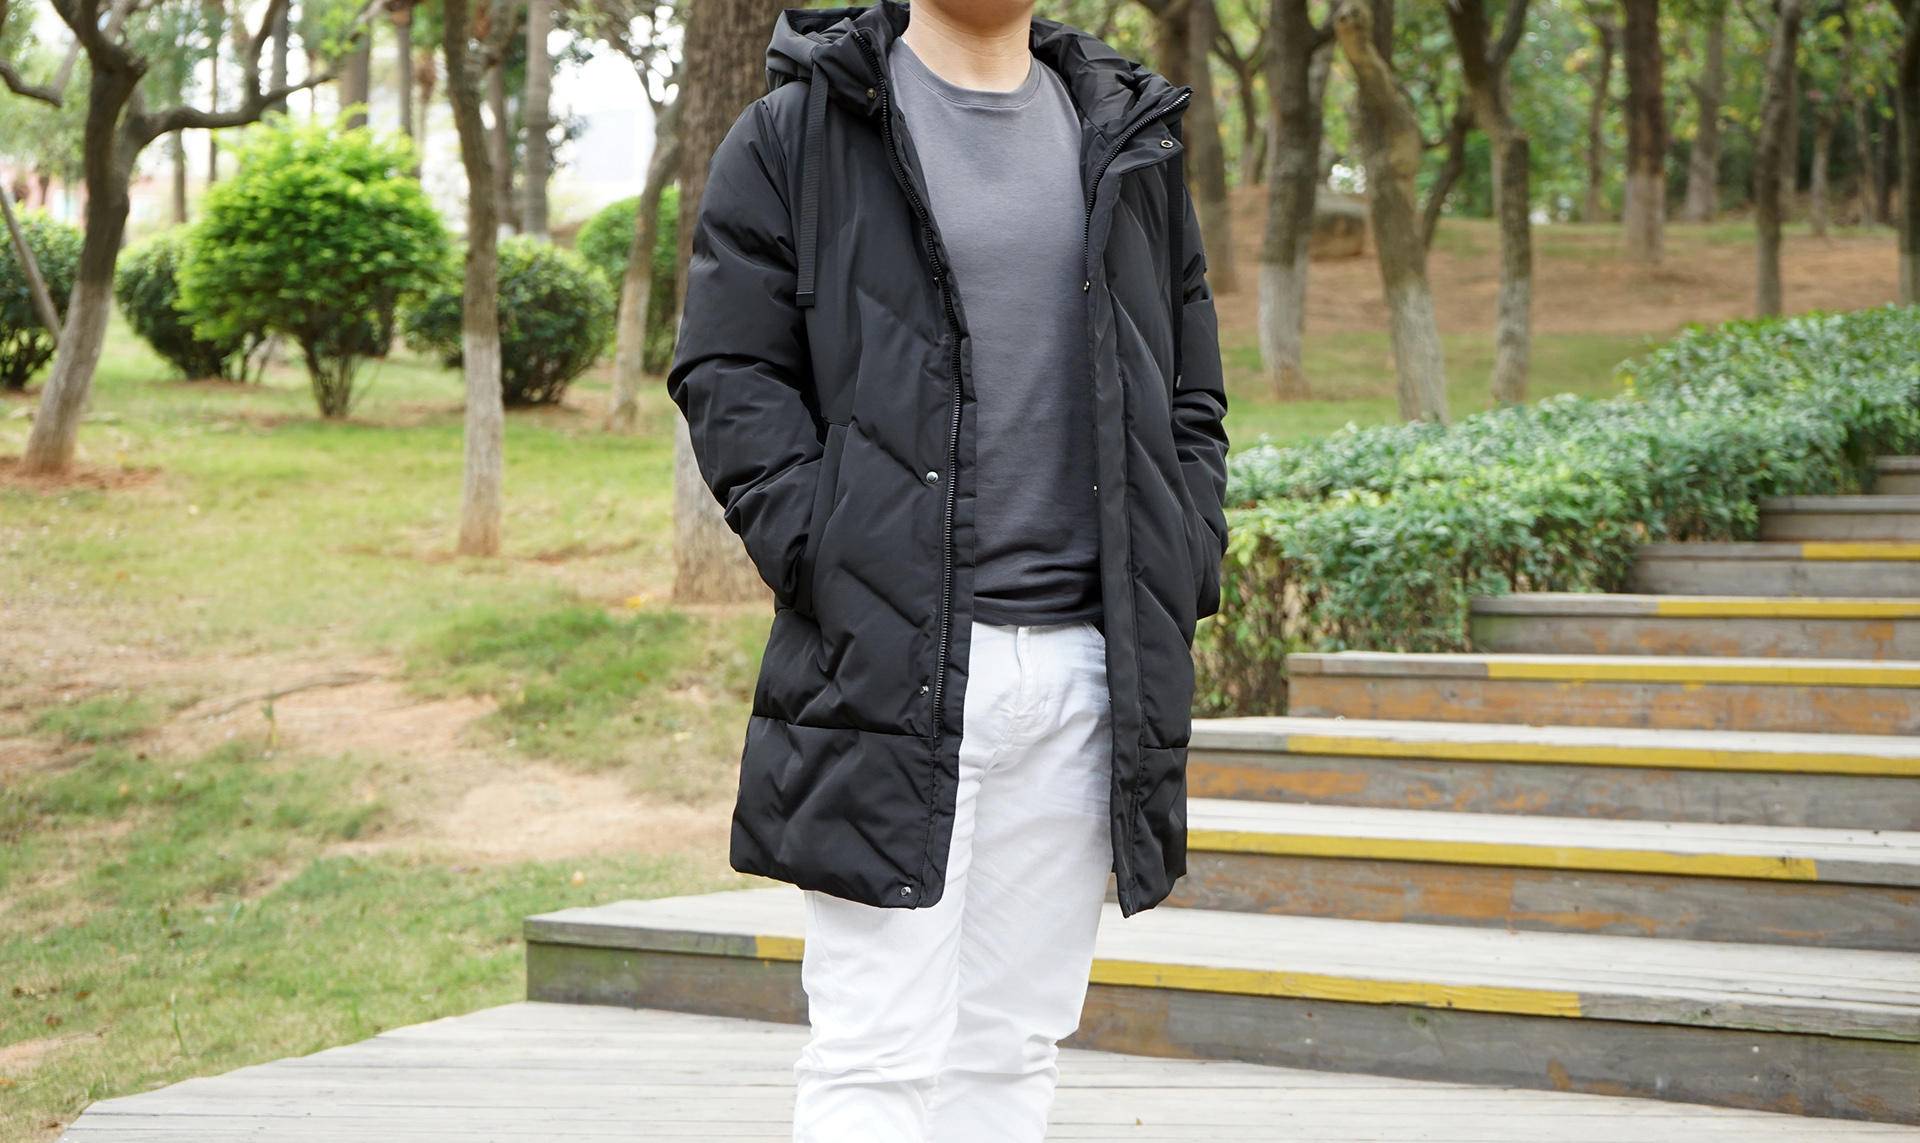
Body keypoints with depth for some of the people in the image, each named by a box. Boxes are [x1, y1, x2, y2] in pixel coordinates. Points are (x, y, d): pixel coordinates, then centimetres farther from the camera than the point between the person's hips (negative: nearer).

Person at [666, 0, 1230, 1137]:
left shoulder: (1132, 141, 17)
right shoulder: (796, 133, 4)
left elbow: (1191, 395, 19)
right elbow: (728, 375, -2)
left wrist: (1180, 587, 6)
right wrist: (829, 565, -13)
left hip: (1086, 665, 4)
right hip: (891, 661, -4)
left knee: (1014, 1050, 11)